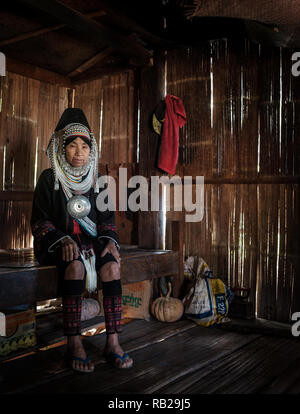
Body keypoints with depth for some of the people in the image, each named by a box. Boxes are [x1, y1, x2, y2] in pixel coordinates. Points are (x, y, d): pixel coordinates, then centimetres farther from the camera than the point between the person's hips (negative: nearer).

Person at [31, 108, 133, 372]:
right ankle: (74, 343, -30)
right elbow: (39, 220, -3)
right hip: (57, 241, -3)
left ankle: (113, 341, -26)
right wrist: (62, 240, -20)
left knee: (112, 264, -28)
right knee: (75, 264, -36)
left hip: (91, 239, 3)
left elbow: (107, 218, 13)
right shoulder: (49, 178, 2)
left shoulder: (95, 180, 13)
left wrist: (110, 240, -8)